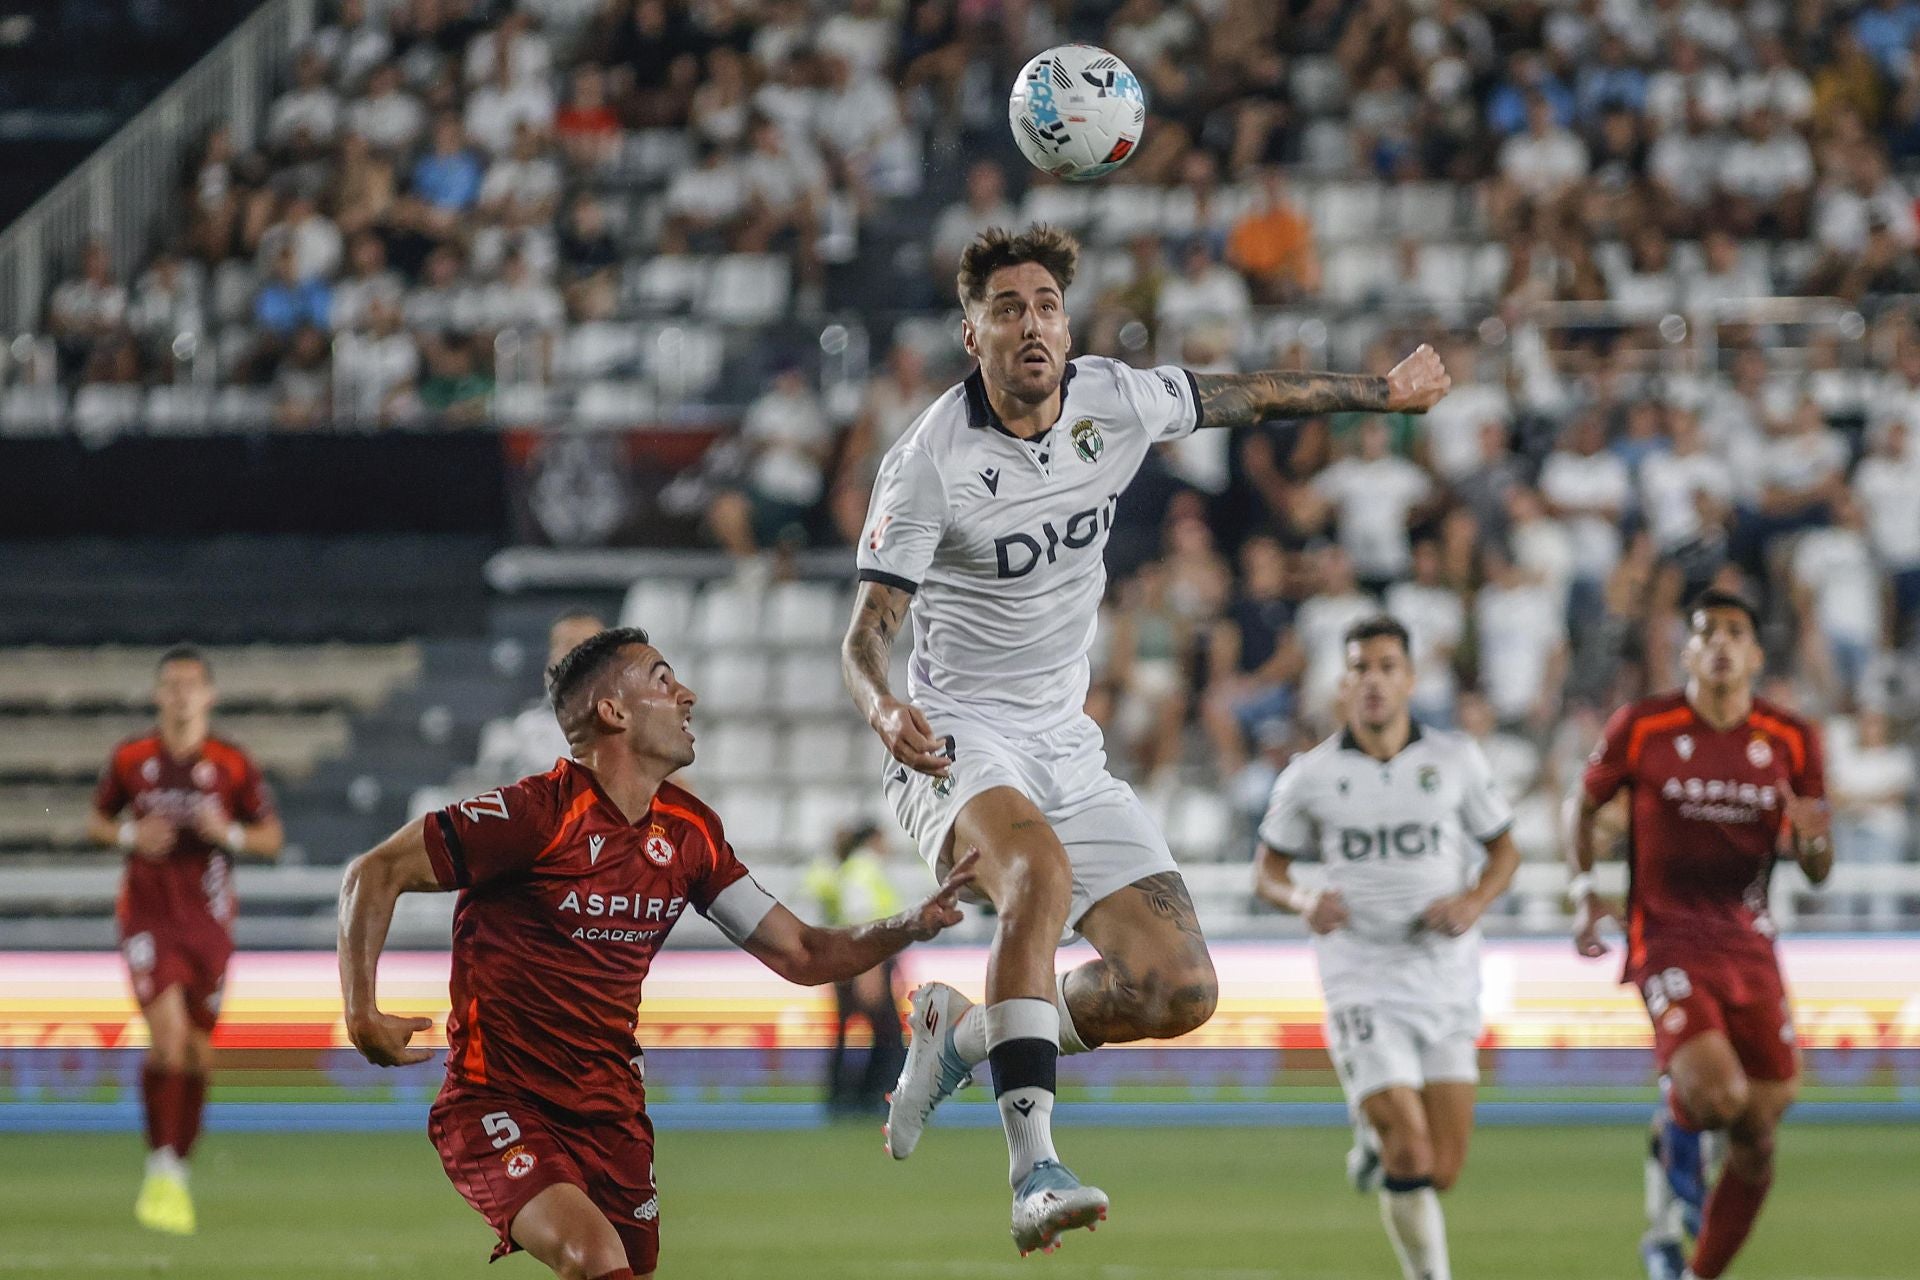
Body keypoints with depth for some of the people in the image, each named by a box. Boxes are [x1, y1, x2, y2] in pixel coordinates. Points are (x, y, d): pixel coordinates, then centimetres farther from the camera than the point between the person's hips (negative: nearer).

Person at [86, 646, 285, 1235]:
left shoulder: (233, 765, -2)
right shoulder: (130, 759, 0)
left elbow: (271, 837, 5)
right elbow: (97, 821, 12)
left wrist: (231, 833, -16)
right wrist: (130, 836, -9)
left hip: (209, 920, 2)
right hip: (148, 916, -2)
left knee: (198, 1051, 7)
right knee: (167, 1035, -19)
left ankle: (178, 1172, 23)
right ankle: (160, 1170, -11)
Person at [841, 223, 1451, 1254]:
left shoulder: (1113, 401, -2)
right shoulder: (930, 459, -15)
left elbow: (1246, 396, 18)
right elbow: (867, 633, -17)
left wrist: (1383, 392, 28)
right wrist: (885, 711, -39)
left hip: (1065, 745, 6)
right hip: (957, 738, -6)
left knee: (1180, 991, -6)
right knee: (1041, 870, -39)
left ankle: (962, 1034, 17)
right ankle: (1033, 1171, -44)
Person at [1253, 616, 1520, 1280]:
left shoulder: (1456, 759, 3)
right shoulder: (1310, 776, 1)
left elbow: (1503, 850, 12)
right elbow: (1268, 869, 11)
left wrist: (1475, 901, -9)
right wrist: (1304, 902, -11)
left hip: (1447, 982, 2)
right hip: (1363, 985, -2)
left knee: (1442, 1172, 1)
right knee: (1412, 1161, -16)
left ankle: (1378, 1146, 35)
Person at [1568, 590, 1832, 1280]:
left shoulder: (1792, 742, 3)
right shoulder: (1641, 728, -5)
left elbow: (1818, 872, 8)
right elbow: (1585, 804, 12)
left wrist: (1813, 840, -15)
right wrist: (1583, 893, 0)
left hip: (1750, 946, 4)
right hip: (1668, 940, -4)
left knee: (1757, 1136, 1)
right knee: (1719, 1095, -26)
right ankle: (1673, 1140, 12)